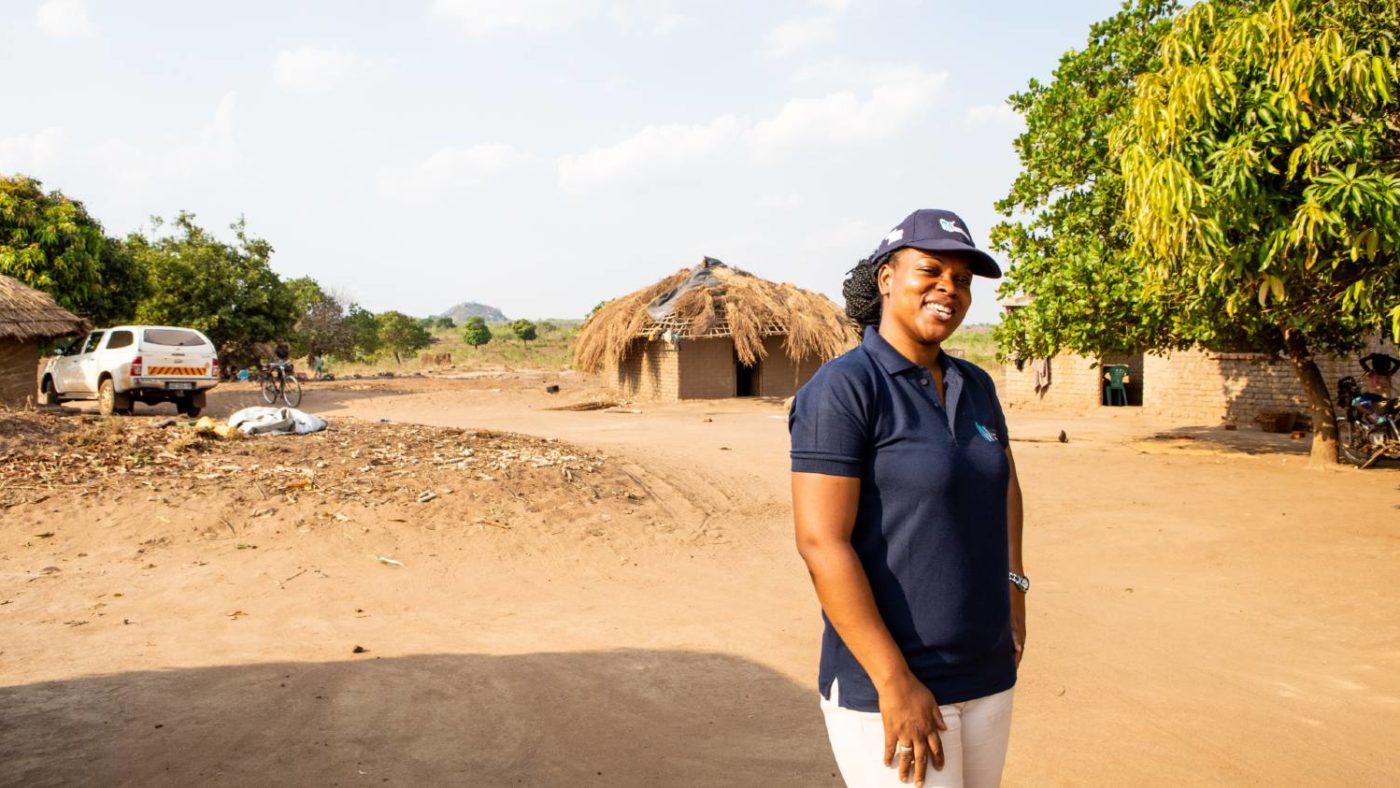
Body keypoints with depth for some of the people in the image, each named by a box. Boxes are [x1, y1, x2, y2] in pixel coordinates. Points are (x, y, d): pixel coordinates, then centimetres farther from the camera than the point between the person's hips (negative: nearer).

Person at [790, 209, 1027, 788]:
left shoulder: (975, 385, 8)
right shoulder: (842, 387, -15)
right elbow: (821, 543, -20)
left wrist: (1013, 586, 15)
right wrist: (895, 684, -21)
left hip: (988, 674, 7)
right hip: (887, 688, -7)